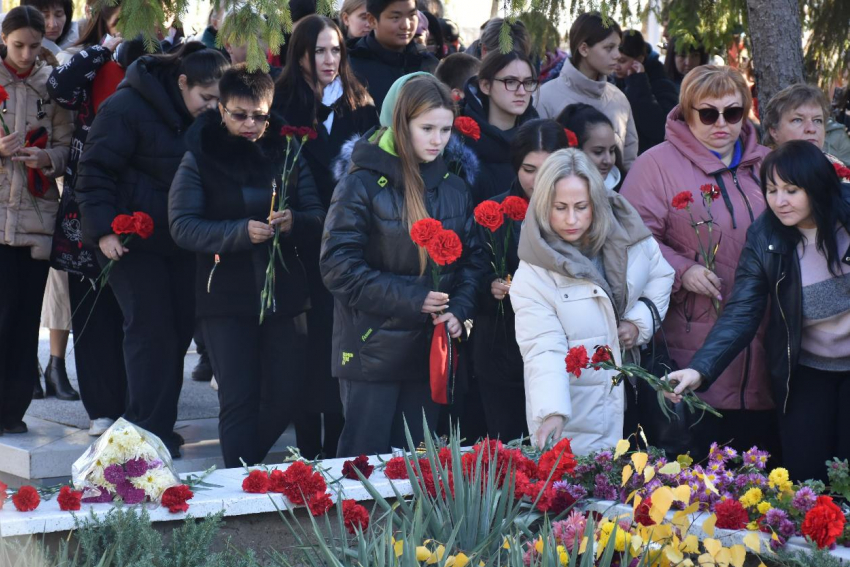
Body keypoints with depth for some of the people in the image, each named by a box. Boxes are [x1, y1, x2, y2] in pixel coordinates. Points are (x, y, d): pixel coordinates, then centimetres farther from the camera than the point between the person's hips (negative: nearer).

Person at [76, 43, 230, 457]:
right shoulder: (127, 108, -12)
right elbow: (94, 171, -13)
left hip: (181, 244, 7)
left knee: (179, 330, 5)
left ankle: (160, 426, 16)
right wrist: (104, 229, -20)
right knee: (151, 330, -10)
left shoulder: (207, 122, 8)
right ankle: (148, 431, -3)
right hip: (132, 242, -7)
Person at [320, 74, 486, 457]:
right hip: (372, 350, -5)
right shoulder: (364, 184, -9)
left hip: (429, 350, 5)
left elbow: (473, 258, 11)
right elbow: (337, 266, -14)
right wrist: (411, 299, -20)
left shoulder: (453, 188, 9)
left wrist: (459, 310, -8)